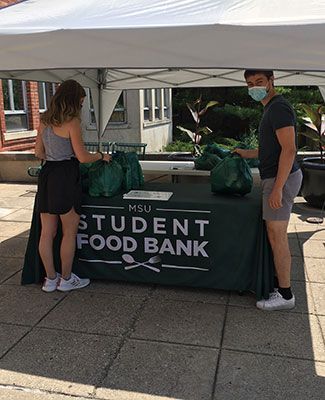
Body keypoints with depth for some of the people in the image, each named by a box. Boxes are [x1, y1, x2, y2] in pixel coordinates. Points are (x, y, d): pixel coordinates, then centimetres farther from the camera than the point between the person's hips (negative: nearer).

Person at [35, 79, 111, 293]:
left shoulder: (44, 121, 10)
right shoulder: (72, 122, -12)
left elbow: (39, 153, 16)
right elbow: (83, 157, -14)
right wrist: (101, 156, 4)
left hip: (47, 175, 8)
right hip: (65, 177, -8)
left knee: (47, 232, 11)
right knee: (69, 232, 7)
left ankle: (50, 279, 24)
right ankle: (66, 279, 19)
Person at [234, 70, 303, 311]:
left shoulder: (279, 107, -15)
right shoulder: (272, 108, 17)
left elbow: (289, 149, -23)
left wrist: (277, 188, -25)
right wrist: (247, 154, 31)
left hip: (281, 178, -10)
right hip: (277, 177, 10)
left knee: (276, 236, -6)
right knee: (277, 235, 15)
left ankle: (285, 295, 4)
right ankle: (279, 281, 26)